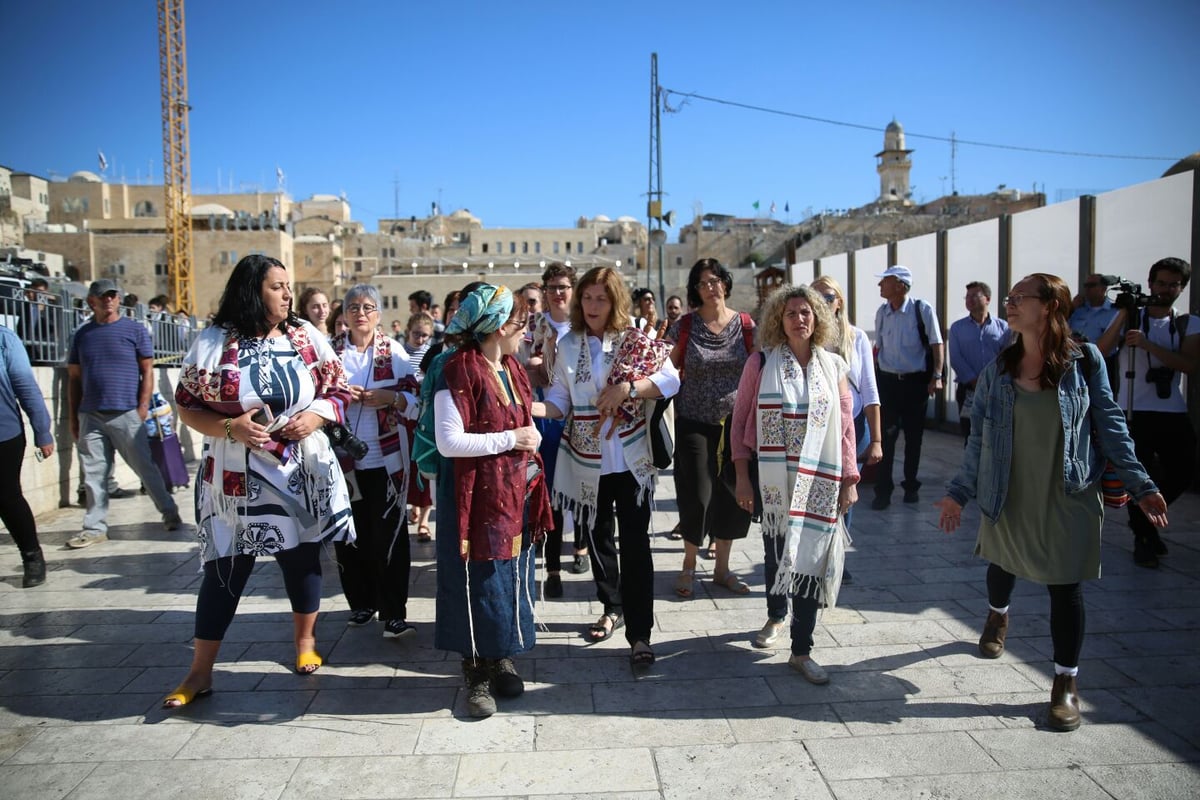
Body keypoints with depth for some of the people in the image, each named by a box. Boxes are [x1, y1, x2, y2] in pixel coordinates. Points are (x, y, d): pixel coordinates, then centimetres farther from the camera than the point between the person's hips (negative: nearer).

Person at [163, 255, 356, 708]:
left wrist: (315, 417, -14)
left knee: (302, 554, 14)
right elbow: (187, 406, -2)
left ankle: (305, 640, 36)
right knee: (226, 567, 3)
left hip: (302, 470, 2)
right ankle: (200, 672, 16)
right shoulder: (214, 343, -6)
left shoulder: (308, 338, 1)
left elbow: (338, 391, 5)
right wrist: (230, 427, -18)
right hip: (237, 477, -2)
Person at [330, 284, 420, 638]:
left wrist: (391, 398, -17)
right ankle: (361, 601, 26)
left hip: (386, 459, -1)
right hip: (344, 459, 2)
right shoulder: (330, 350, 5)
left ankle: (393, 612, 7)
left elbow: (416, 400, 2)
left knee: (389, 534, 0)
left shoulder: (394, 352, 3)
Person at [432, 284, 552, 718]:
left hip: (516, 495, 8)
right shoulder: (458, 371, -15)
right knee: (479, 583, 3)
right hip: (477, 498, -7)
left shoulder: (513, 369, 11)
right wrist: (511, 439, -18)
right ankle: (477, 674, 19)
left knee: (512, 577, 14)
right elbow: (448, 442, -21)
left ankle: (502, 659, 30)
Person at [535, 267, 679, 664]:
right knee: (598, 537, 16)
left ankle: (639, 634, 3)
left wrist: (627, 388, -20)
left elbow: (671, 380, -9)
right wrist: (533, 408, -20)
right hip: (587, 460, 3)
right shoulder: (568, 345, 3)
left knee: (635, 542, -5)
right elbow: (560, 400, 0)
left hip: (632, 459, -3)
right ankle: (612, 608, 36)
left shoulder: (637, 340, -4)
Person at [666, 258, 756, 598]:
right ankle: (689, 566, 20)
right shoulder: (684, 326, -3)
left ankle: (722, 568, 26)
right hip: (694, 424, -2)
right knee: (698, 496, -4)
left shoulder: (745, 325, 2)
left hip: (735, 423, 2)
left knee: (732, 495, 8)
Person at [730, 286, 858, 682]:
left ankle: (801, 651, 8)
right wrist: (742, 476, -4)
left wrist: (849, 479, 3)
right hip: (772, 477, -1)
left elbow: (846, 426, 6)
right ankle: (776, 615, 41)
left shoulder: (833, 366, 4)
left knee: (811, 557, -1)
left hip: (819, 479, 1)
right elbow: (739, 421, 0)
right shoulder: (760, 364, -2)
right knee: (776, 549, 13)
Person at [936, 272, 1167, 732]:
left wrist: (1140, 484, -4)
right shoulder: (998, 371, -2)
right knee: (1002, 564, 21)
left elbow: (1110, 425, -1)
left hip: (1068, 499, -2)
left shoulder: (1085, 362, -8)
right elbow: (980, 437, 2)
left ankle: (1066, 684, 18)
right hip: (1010, 496, 3)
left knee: (1065, 587, 2)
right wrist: (960, 492, 3)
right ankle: (997, 616, 56)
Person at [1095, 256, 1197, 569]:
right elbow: (1101, 350, -13)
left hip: (1174, 413, 3)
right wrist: (1123, 314, -18)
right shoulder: (1129, 316, 2)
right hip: (1135, 412, -2)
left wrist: (1147, 344, -20)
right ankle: (1143, 538, 18)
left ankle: (1147, 519, 32)